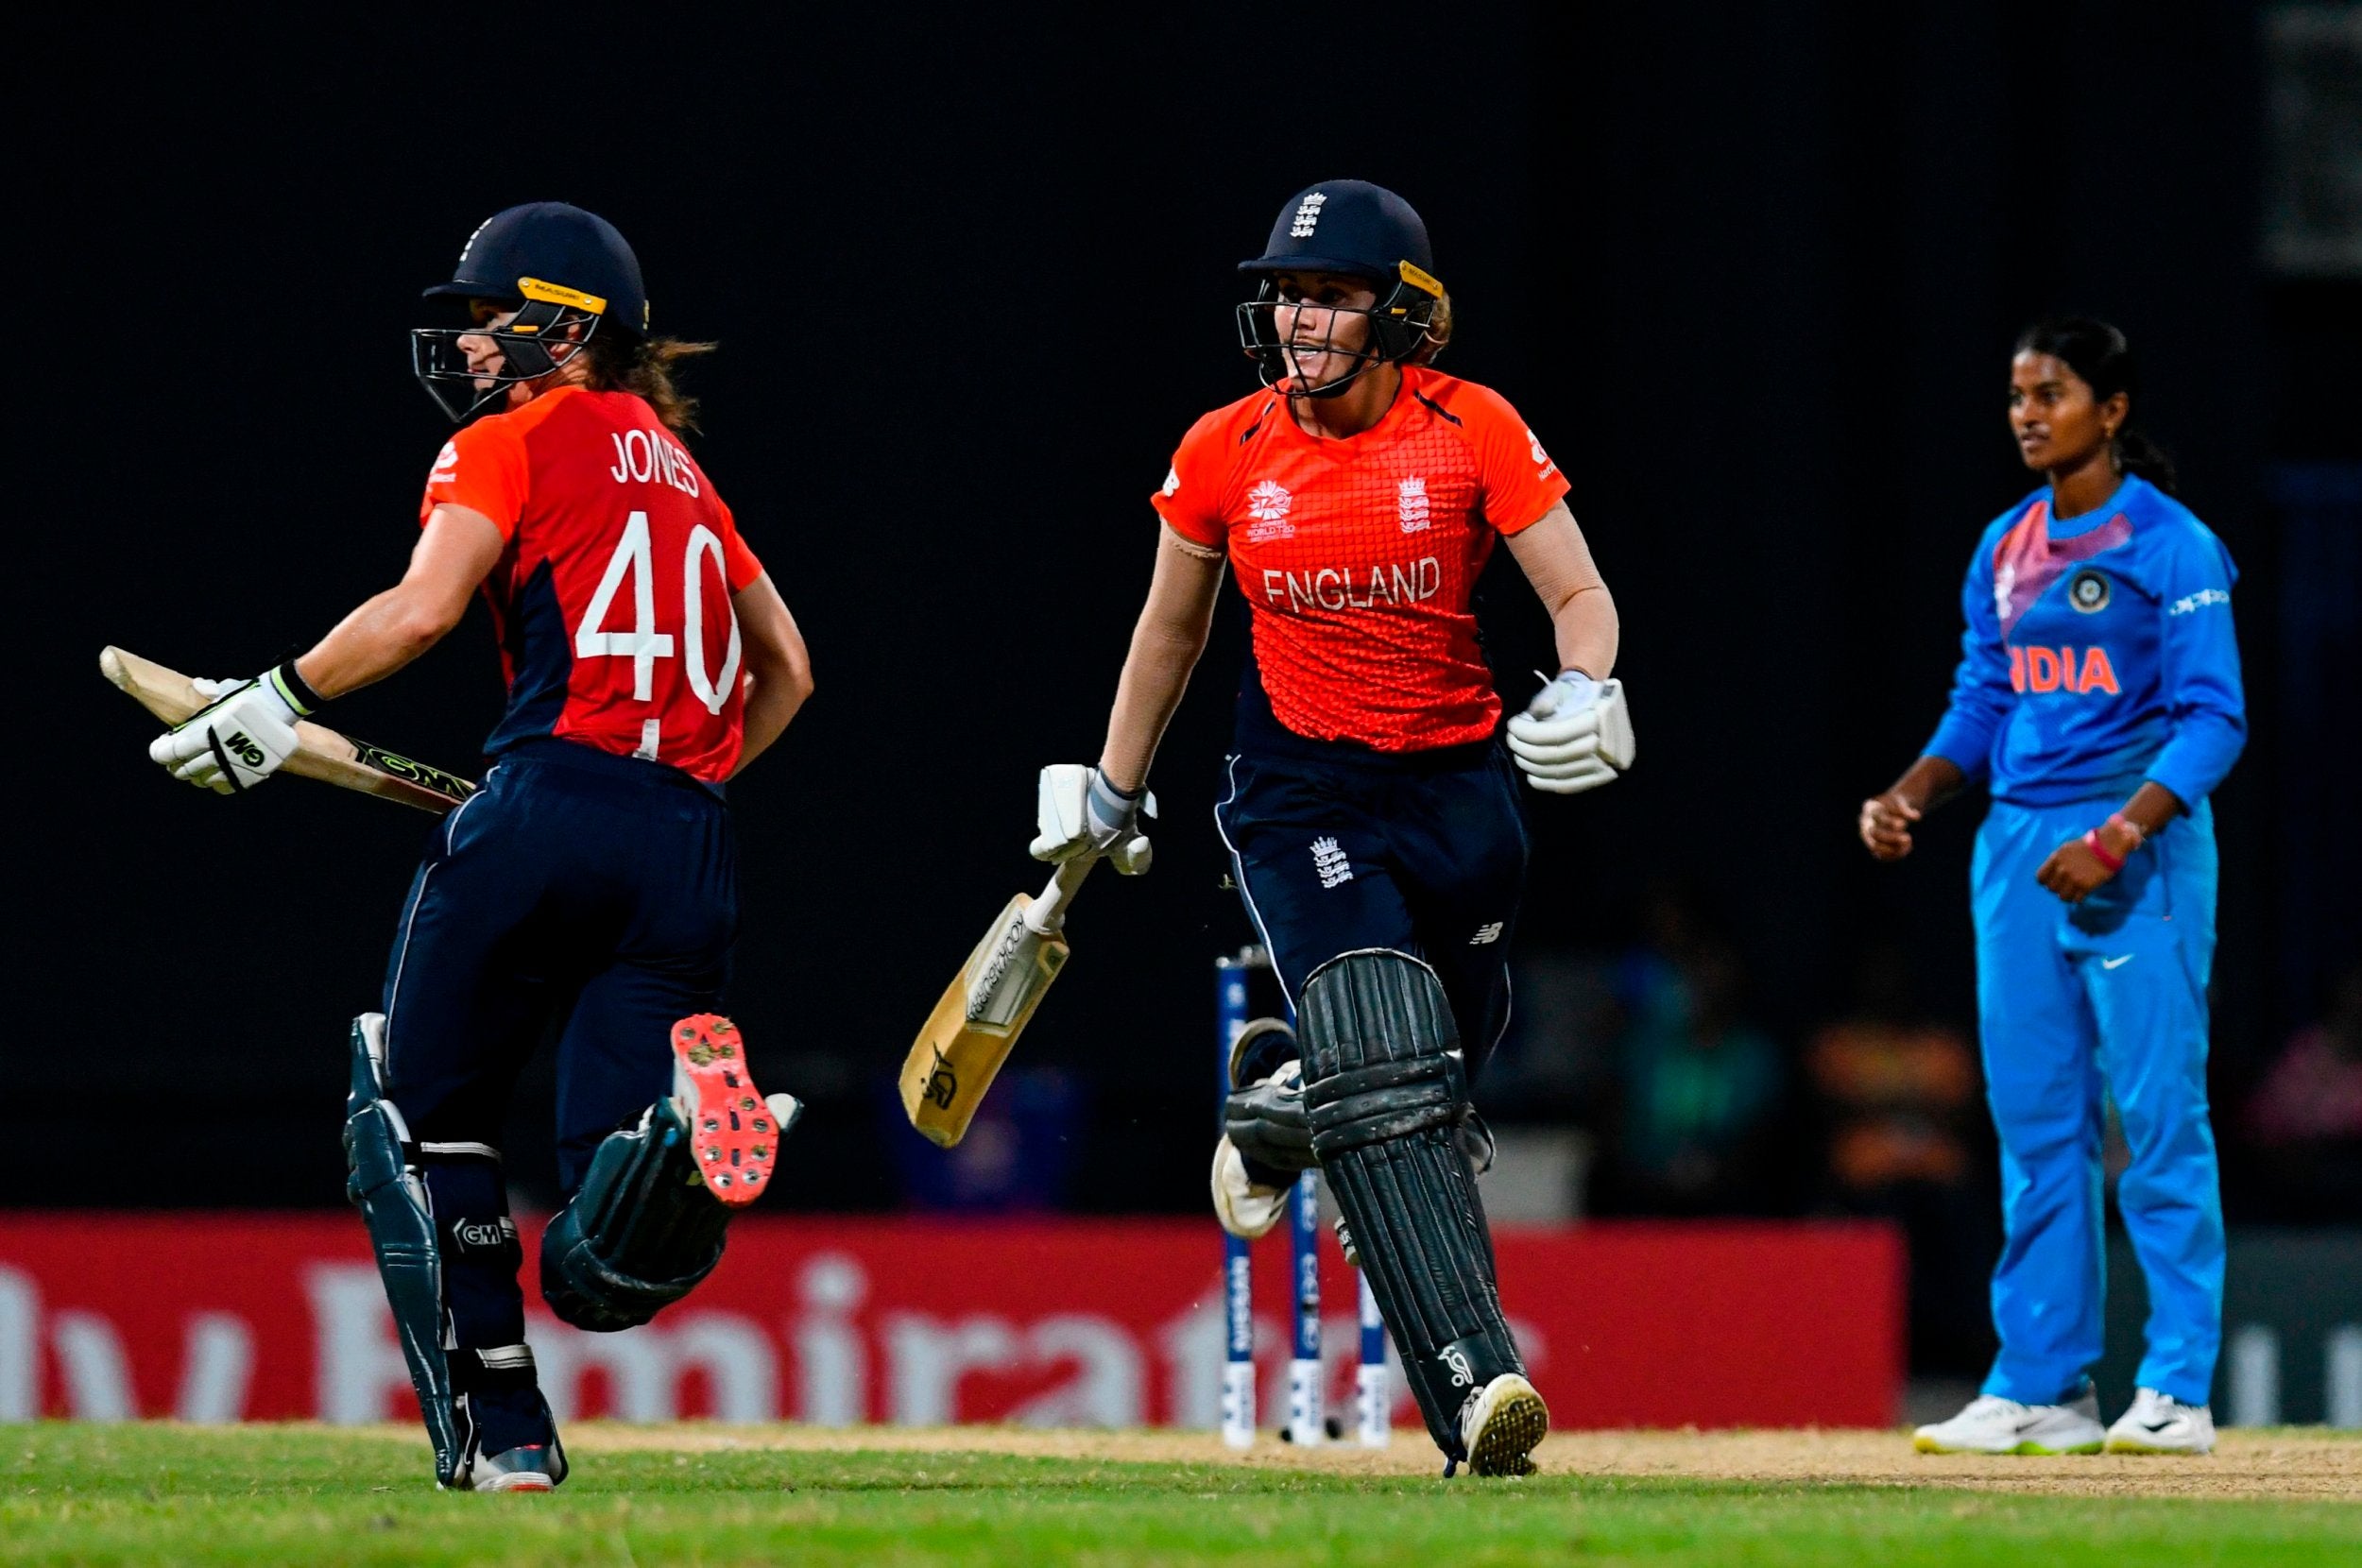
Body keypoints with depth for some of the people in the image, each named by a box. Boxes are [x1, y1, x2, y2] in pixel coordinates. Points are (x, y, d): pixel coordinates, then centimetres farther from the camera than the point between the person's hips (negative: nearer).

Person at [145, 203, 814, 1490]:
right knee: (602, 1275, 0)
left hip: (546, 807, -6)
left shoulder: (511, 445, 3)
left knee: (420, 1118, 15)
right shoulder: (678, 469, 25)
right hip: (692, 853, 6)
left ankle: (497, 1431, 2)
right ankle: (688, 1131, -34)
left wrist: (279, 700, -5)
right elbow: (785, 672, 28)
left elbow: (424, 607, -13)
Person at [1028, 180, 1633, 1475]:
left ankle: (1286, 1099, 47)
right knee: (1390, 1075, -20)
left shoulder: (1471, 431, -7)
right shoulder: (1226, 451, -2)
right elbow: (1170, 630, 12)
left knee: (1448, 1055, 11)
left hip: (1457, 783, 2)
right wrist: (1107, 797, 18)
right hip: (1300, 786, -2)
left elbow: (1581, 597, -7)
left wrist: (1587, 692, -29)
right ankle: (1472, 1383, -27)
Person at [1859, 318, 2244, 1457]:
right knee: (2034, 1124, 7)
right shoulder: (2005, 550, 13)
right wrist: (1906, 798, 0)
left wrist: (2118, 840, -21)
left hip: (2138, 849, -7)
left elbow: (2212, 720, -12)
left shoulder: (2171, 546, -7)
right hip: (2019, 847, 7)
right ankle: (2039, 1389, 10)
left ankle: (2178, 1392, -6)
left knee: (2157, 1115, -8)